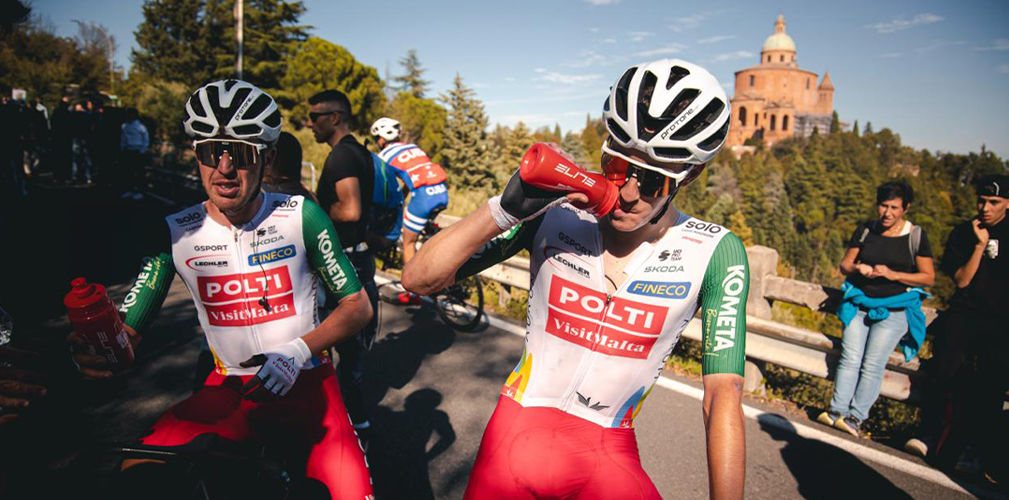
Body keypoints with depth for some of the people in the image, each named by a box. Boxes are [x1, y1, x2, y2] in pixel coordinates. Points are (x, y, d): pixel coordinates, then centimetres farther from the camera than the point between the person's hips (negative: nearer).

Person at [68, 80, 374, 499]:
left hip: (305, 382, -2)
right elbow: (127, 331, -2)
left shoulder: (301, 216, -8)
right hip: (229, 387, 3)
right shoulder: (175, 232, -3)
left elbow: (358, 306, -5)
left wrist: (299, 350, -21)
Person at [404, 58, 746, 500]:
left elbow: (724, 393, -14)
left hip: (609, 457, 1)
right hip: (517, 436, 0)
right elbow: (418, 279, -17)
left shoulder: (713, 254, -12)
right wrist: (507, 207, -30)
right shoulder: (555, 212, -14)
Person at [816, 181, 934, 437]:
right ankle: (837, 409, 0)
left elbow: (928, 277, -1)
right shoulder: (865, 230, 6)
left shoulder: (915, 235, -2)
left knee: (872, 365, -5)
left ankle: (856, 417, 1)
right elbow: (844, 264, 9)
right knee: (850, 358, -3)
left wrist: (893, 274, -16)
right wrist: (858, 268, -13)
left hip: (894, 309, -2)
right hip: (859, 304, 3)